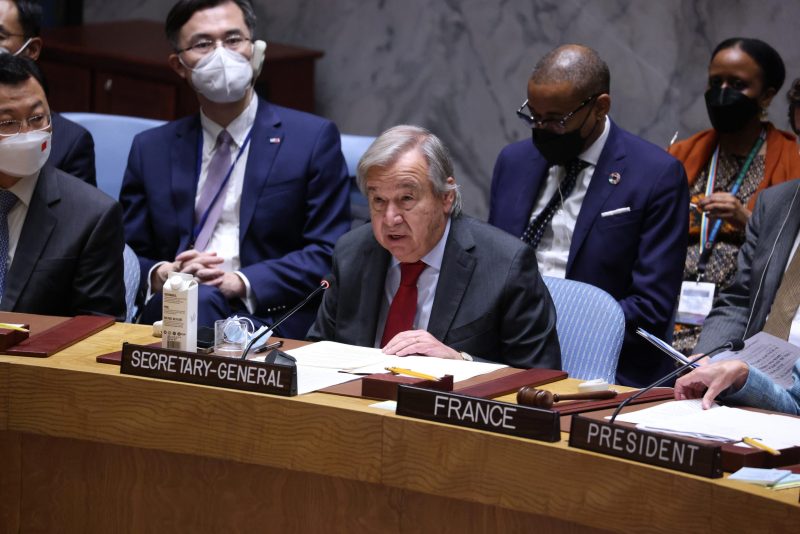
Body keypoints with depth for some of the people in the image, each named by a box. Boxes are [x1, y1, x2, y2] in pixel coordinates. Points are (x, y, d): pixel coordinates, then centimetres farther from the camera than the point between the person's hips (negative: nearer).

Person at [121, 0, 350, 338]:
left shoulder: (313, 138, 8)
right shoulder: (150, 149, 18)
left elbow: (328, 255, 1)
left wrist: (241, 283, -12)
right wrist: (161, 275, -9)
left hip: (267, 319, -2)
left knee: (203, 301, -37)